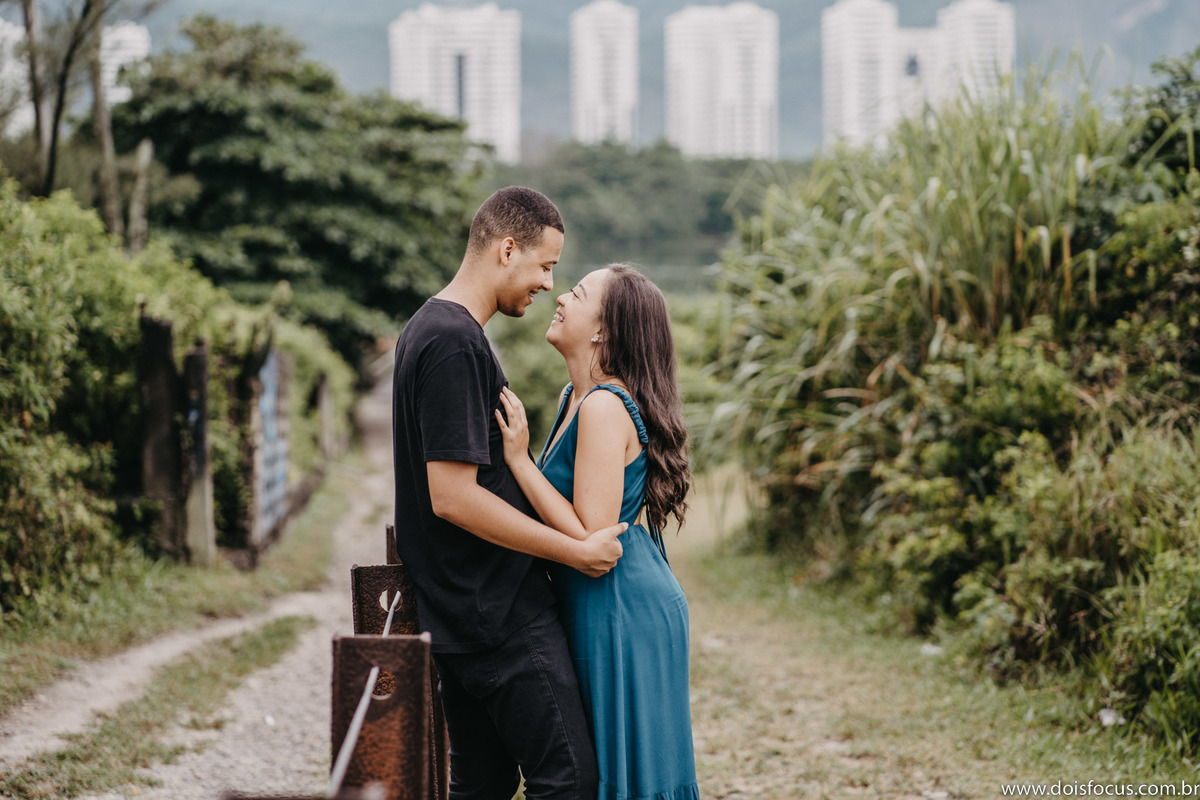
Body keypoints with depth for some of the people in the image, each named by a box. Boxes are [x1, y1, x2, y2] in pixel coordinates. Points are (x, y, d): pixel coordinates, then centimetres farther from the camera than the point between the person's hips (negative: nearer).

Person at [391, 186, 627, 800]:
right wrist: (578, 552, -16)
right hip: (502, 612, -10)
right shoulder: (455, 344, -17)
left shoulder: (426, 329, 16)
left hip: (461, 607, 10)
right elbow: (454, 497, -22)